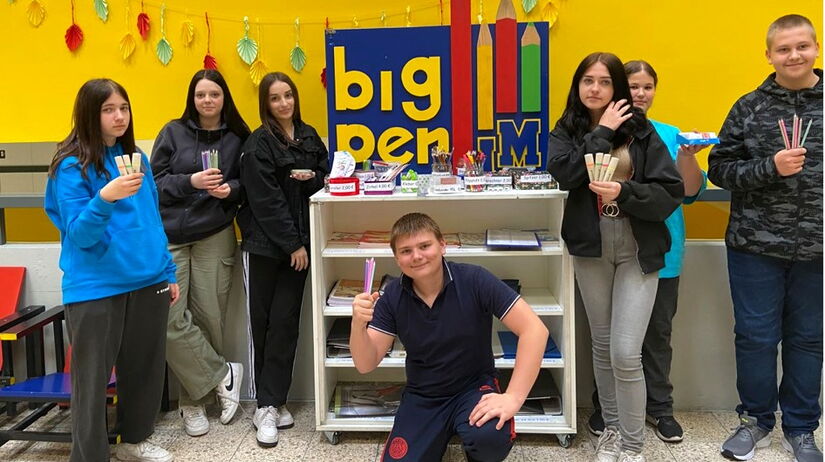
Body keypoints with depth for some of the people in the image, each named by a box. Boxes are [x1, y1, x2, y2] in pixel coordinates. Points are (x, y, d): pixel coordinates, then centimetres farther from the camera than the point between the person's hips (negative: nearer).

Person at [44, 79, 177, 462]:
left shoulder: (137, 157, 8)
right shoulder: (72, 165, -8)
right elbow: (79, 235, -16)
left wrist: (168, 271, 14)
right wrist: (105, 198, -32)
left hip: (148, 281, 6)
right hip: (96, 288, -6)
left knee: (146, 368, 15)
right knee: (92, 378, 2)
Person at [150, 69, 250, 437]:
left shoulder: (237, 138, 6)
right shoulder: (173, 132, 3)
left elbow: (246, 184, 12)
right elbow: (155, 182, 1)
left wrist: (231, 189, -10)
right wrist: (190, 181, -15)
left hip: (215, 237, 1)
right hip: (170, 237, 0)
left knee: (208, 318, 1)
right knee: (171, 319, -12)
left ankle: (195, 400, 18)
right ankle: (223, 376, 7)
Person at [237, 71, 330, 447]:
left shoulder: (309, 136, 10)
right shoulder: (258, 144, -7)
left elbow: (326, 173, 18)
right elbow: (266, 201, -12)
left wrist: (312, 178, -5)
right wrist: (293, 244, -13)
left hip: (297, 244, 5)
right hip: (265, 245, -4)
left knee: (286, 322, 2)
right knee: (264, 322, 2)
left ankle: (270, 403, 10)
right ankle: (269, 403, 11)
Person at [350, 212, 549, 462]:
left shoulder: (474, 280, -18)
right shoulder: (393, 296, -7)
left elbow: (534, 329, -22)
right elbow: (366, 364, -8)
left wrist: (513, 397, -28)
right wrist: (358, 324, -28)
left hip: (474, 387, -3)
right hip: (422, 397, 3)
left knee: (490, 436, -34)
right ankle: (440, 438, 18)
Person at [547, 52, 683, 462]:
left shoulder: (640, 130, -3)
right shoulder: (566, 131, 4)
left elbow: (670, 192, -7)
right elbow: (562, 174, -16)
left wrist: (624, 192, -22)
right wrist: (602, 133, -13)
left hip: (637, 251, -2)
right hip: (590, 249, 3)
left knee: (625, 353, -7)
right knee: (602, 345, 14)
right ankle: (612, 428, 33)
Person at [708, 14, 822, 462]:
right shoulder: (750, 107, 0)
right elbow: (720, 169, -3)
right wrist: (771, 167, -18)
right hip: (756, 244, -1)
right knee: (755, 336, 7)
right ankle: (755, 420, 27)